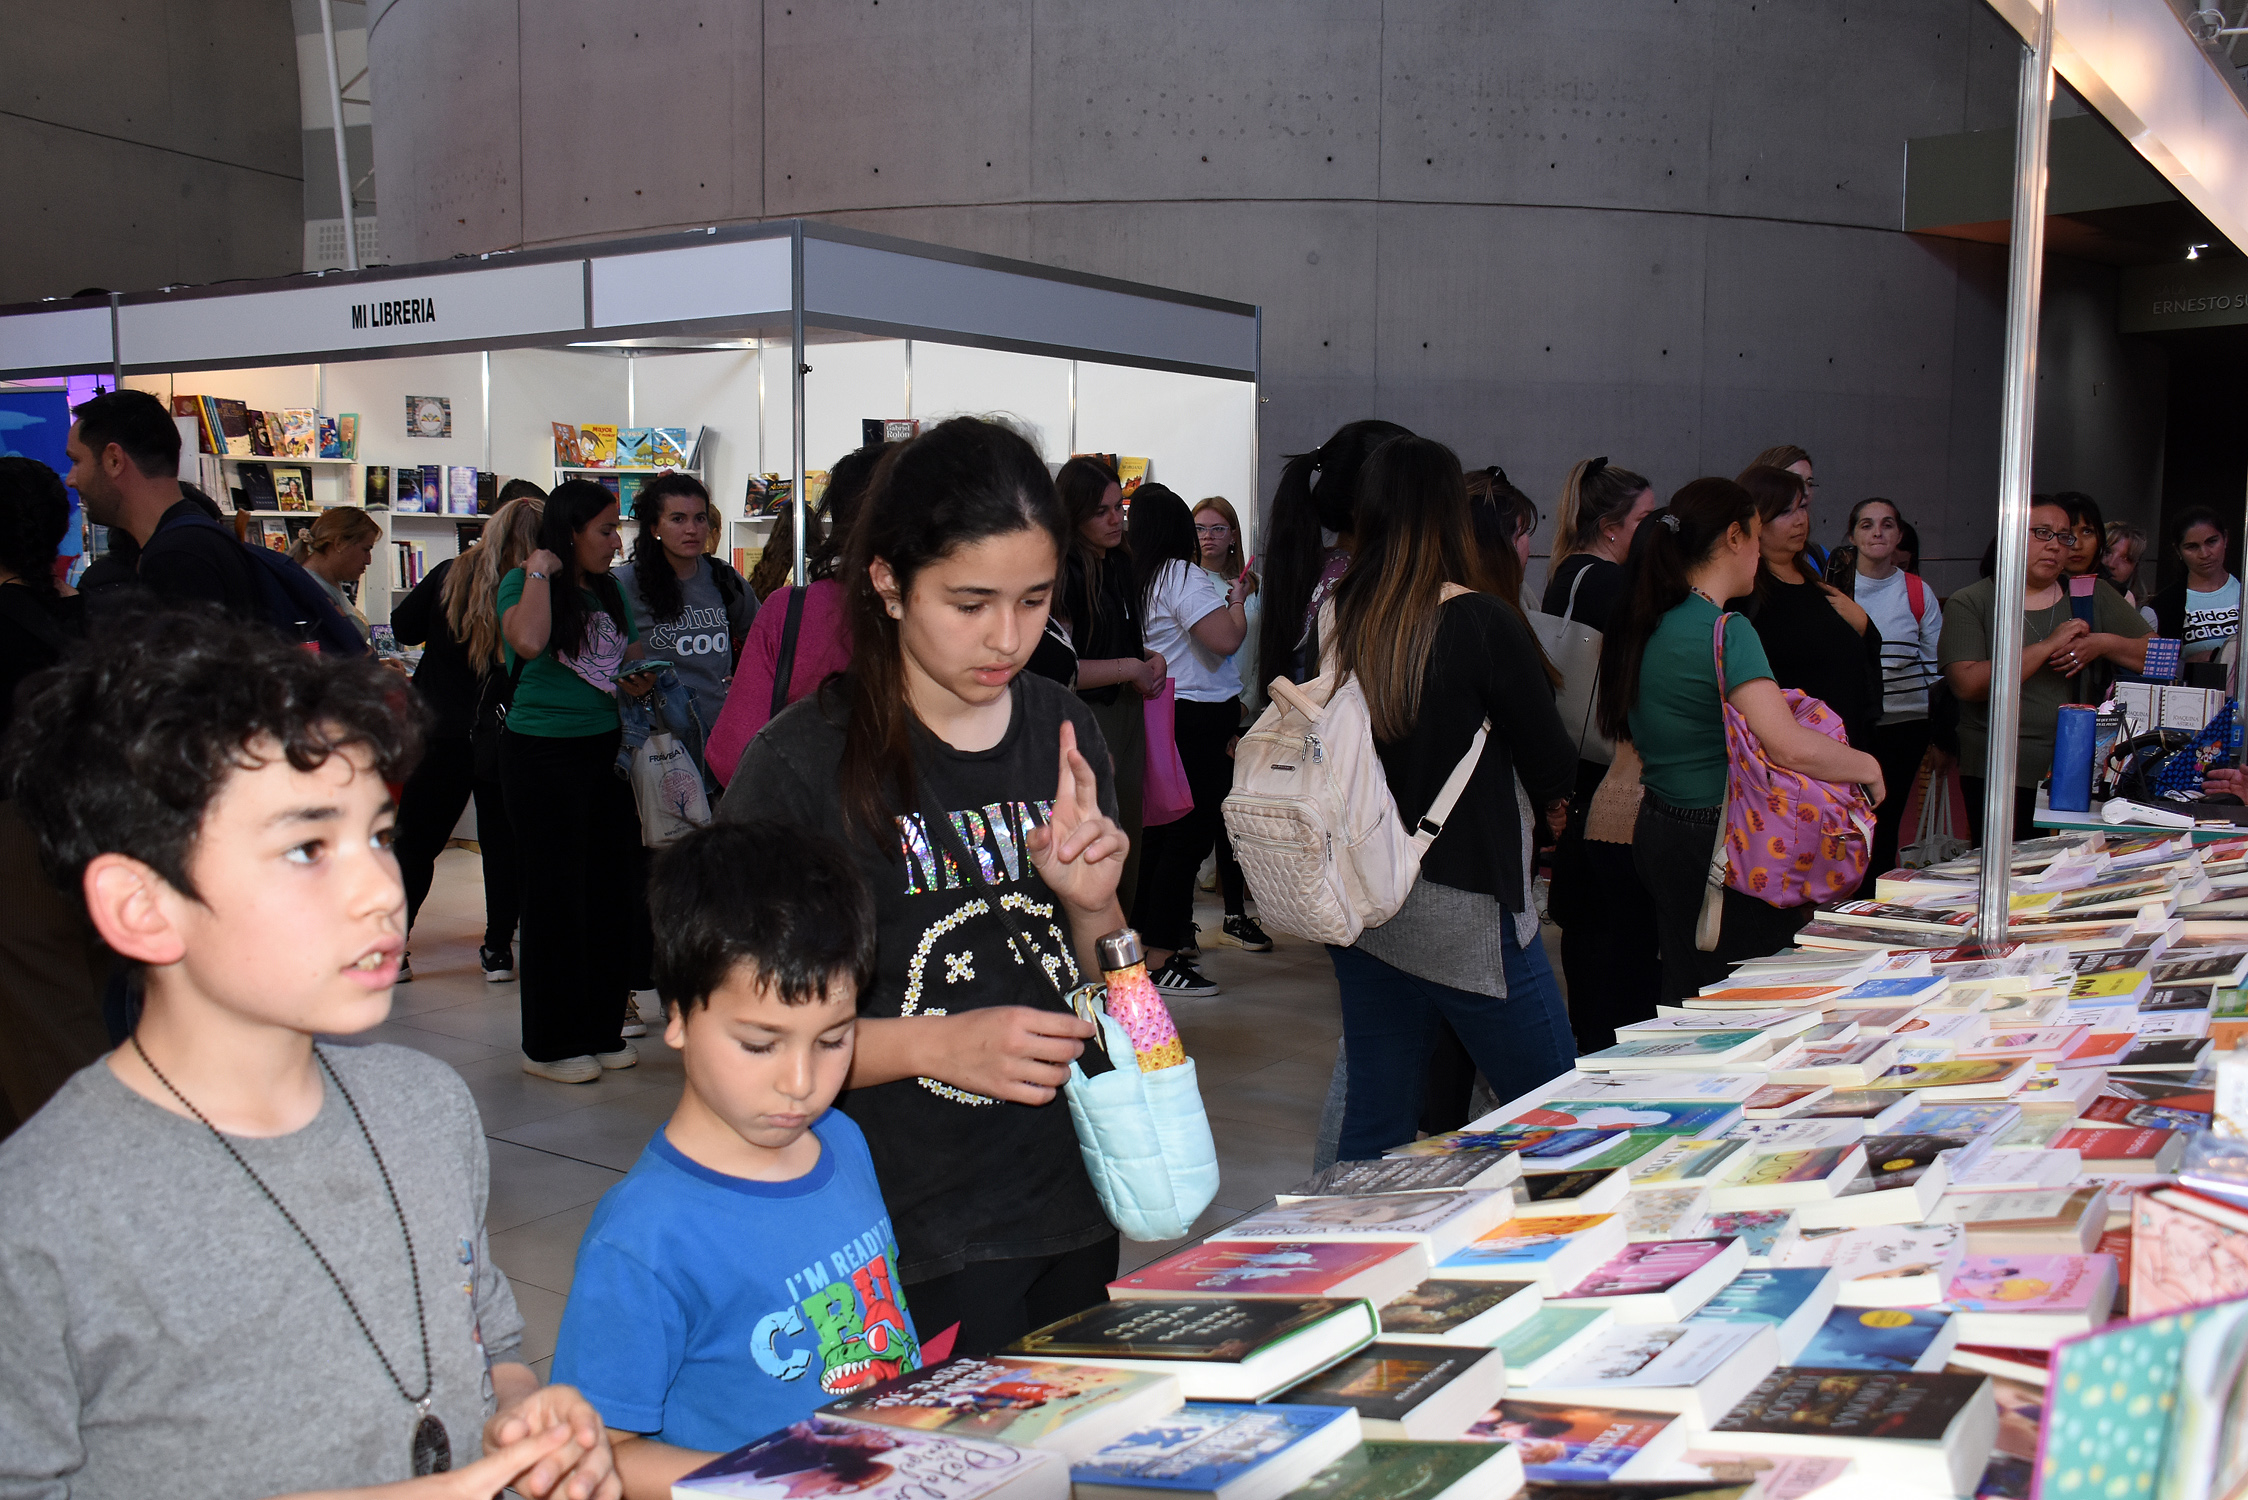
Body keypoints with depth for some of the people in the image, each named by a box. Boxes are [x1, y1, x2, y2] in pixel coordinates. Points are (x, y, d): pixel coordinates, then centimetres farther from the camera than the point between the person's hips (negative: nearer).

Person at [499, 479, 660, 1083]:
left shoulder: (610, 590, 12)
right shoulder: (523, 581, -6)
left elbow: (633, 658, 24)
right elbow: (528, 641, -27)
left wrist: (637, 681, 2)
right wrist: (540, 571, -17)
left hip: (604, 750, 6)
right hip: (543, 756, -6)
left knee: (612, 887, 8)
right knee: (556, 896, 0)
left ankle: (602, 1027, 22)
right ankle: (549, 1044, 11)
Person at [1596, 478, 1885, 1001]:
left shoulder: (1647, 624, 8)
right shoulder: (1725, 630, -18)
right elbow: (1790, 747, -28)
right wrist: (1868, 766, -10)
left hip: (1656, 833, 9)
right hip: (1719, 845, -9)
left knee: (1685, 1001, 15)